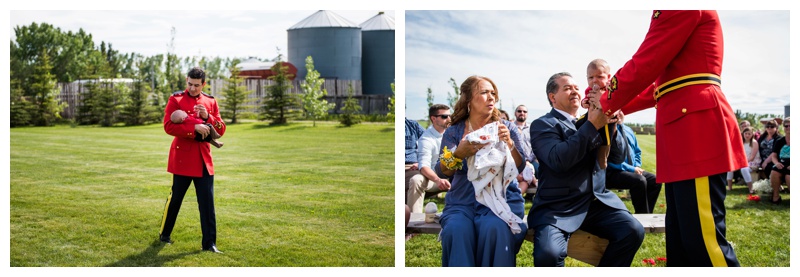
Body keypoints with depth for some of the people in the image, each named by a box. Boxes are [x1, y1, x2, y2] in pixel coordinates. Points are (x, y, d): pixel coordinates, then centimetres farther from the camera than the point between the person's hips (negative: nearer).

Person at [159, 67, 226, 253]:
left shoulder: (211, 102, 9)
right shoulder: (176, 99, -1)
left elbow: (221, 130, 6)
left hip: (203, 159, 3)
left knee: (207, 201, -1)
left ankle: (209, 243, 4)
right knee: (175, 198, 8)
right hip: (182, 157, -3)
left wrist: (207, 117, -12)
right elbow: (169, 126, -12)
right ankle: (164, 234, 29)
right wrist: (194, 128, -22)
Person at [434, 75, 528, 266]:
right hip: (462, 201, 0)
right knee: (456, 230, -32)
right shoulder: (454, 131, 10)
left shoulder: (506, 128, 11)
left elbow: (519, 167, 1)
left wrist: (509, 144, -19)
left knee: (494, 229, -33)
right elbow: (442, 172, -2)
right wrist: (458, 154, -23)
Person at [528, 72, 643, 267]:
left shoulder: (589, 121, 16)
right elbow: (558, 159, -19)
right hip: (558, 206, -5)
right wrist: (592, 126, -18)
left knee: (633, 231, -19)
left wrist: (610, 125, -5)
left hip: (597, 200, 5)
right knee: (548, 254, -31)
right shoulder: (543, 125, -1)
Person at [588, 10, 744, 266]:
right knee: (679, 234, 10)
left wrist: (607, 102, 6)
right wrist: (619, 106, 26)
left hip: (698, 123, -11)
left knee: (702, 237, -10)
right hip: (685, 127, 11)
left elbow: (644, 66, -9)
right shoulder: (681, 17, 27)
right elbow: (662, 85, 29)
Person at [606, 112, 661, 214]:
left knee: (655, 180, -9)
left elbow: (637, 152, 24)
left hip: (632, 170, 8)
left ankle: (646, 215, -4)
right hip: (612, 173, -8)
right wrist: (631, 168, -18)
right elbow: (610, 159, -18)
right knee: (639, 180, -30)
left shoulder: (628, 131, 14)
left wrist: (637, 167, 4)